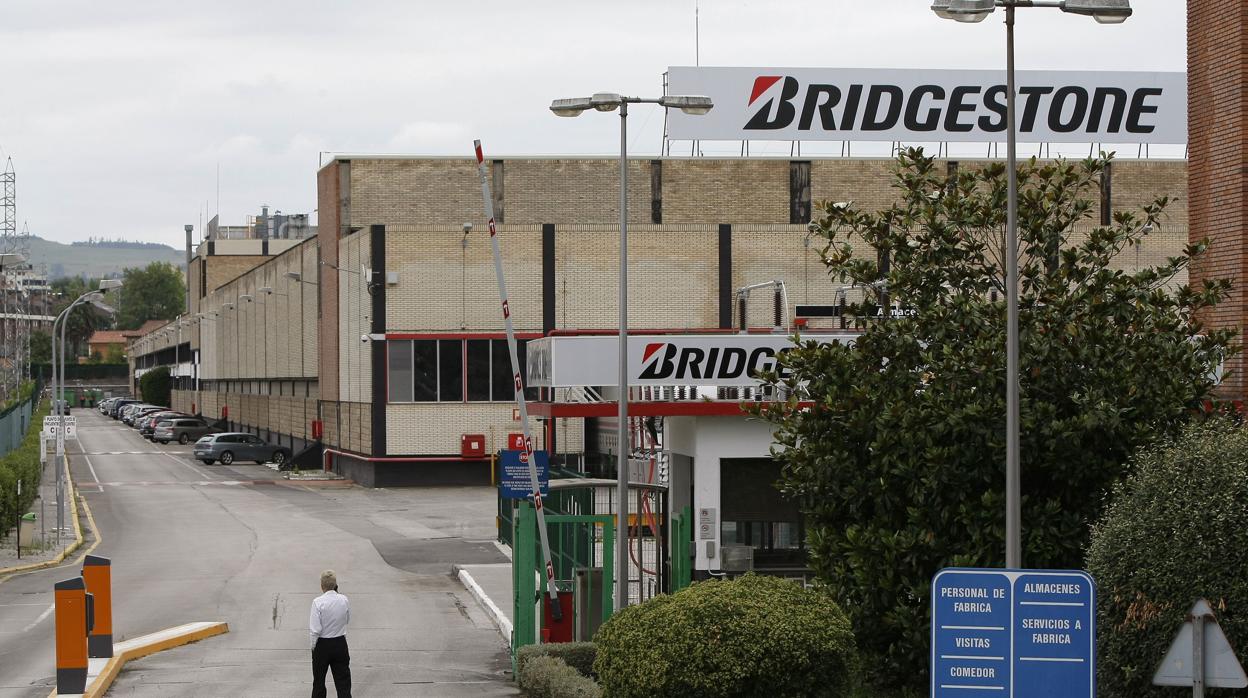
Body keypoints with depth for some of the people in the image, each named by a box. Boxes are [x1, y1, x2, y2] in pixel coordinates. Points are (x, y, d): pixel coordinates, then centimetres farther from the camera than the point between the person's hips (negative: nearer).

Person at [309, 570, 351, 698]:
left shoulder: (318, 602, -18)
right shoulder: (344, 600, -6)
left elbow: (315, 630, -17)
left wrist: (314, 646, -3)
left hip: (322, 644, -3)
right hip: (340, 644, 3)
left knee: (319, 682, 15)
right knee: (343, 682, 5)